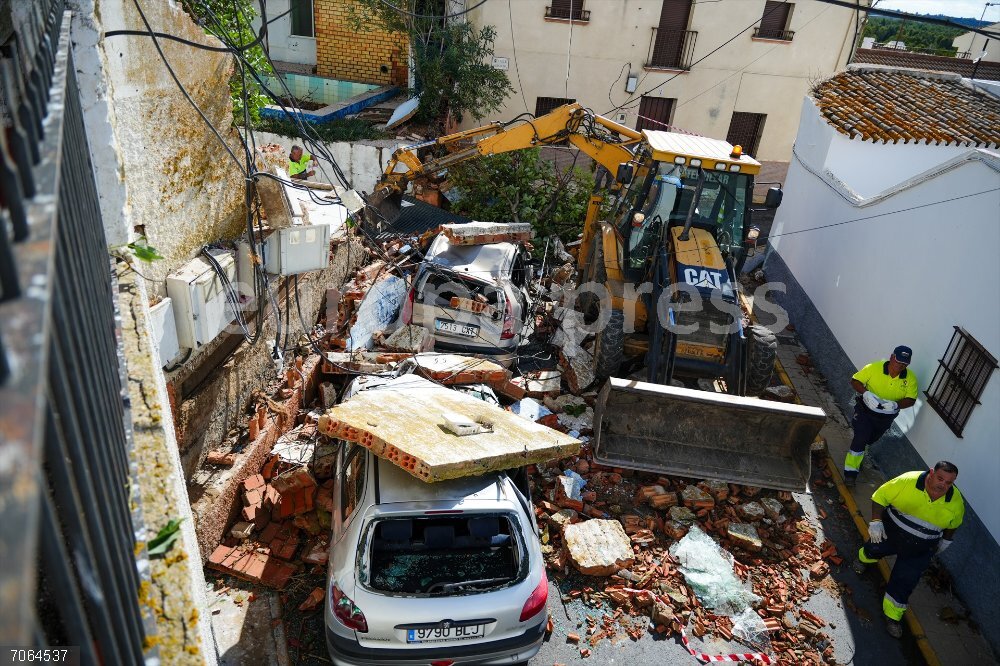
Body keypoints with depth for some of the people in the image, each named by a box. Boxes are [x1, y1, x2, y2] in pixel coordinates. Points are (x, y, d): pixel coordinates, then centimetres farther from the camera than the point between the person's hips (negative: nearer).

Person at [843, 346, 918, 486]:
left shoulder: (910, 378, -11)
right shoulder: (874, 368, -19)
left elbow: (911, 399, -10)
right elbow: (855, 381, -13)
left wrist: (895, 404, -30)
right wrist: (866, 393, -30)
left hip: (886, 417, 4)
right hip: (866, 410, -4)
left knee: (870, 439, 21)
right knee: (861, 437, -17)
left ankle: (857, 454, 53)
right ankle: (851, 470, -7)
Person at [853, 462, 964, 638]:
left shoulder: (956, 502, -18)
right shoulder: (908, 481, -28)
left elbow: (953, 524, 5)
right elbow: (880, 496, -18)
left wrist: (945, 541, 13)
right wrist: (876, 521, -26)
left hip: (918, 551, 1)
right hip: (888, 532, 0)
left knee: (904, 583, 4)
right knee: (873, 550, 26)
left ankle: (892, 615, 24)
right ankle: (863, 559, 63)